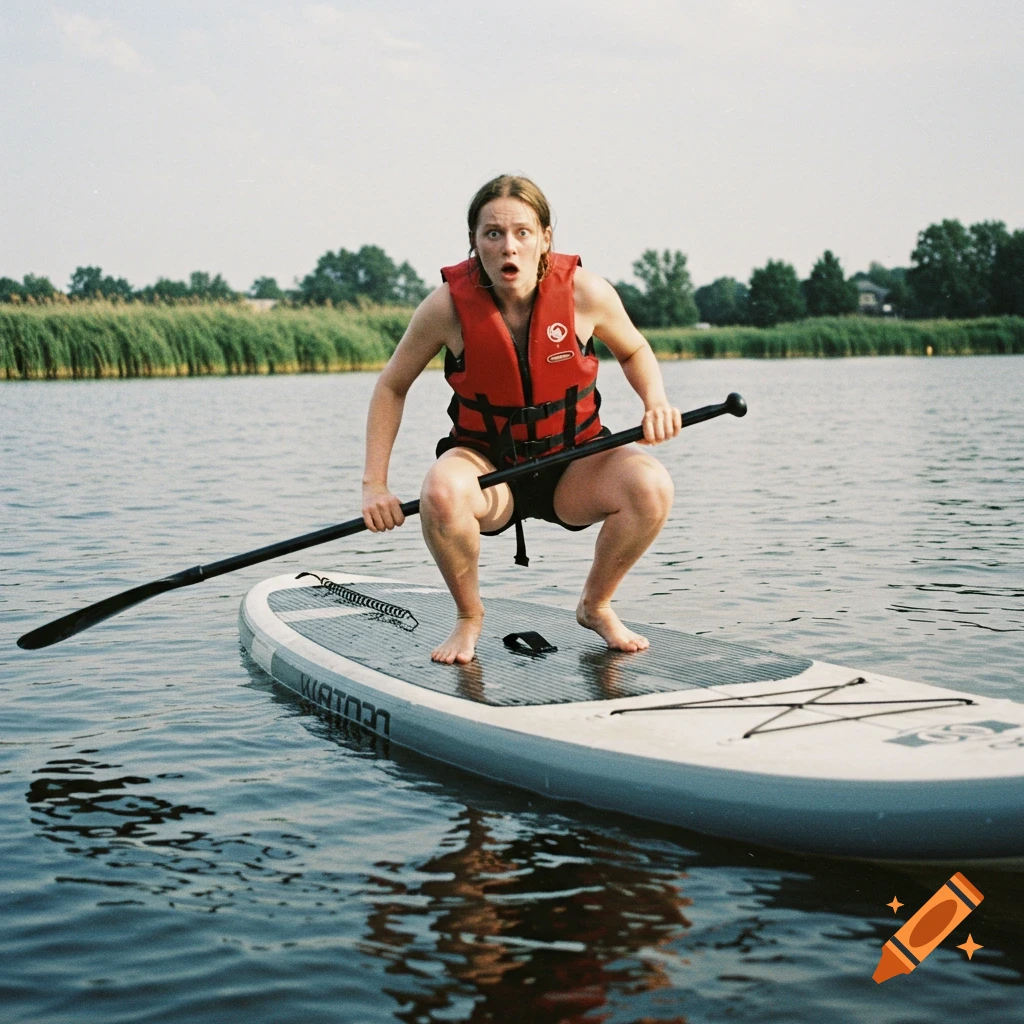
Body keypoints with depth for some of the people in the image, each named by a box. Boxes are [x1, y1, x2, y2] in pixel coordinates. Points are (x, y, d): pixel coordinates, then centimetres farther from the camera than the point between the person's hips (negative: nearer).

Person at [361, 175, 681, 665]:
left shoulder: (584, 292, -13)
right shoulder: (448, 306, -16)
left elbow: (633, 351, 8)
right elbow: (391, 387, -1)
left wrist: (656, 402, -13)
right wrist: (374, 485, -9)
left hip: (573, 464, 1)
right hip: (486, 464, -1)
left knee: (650, 486, -29)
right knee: (442, 490, -36)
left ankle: (595, 606, 3)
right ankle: (469, 616, -4)